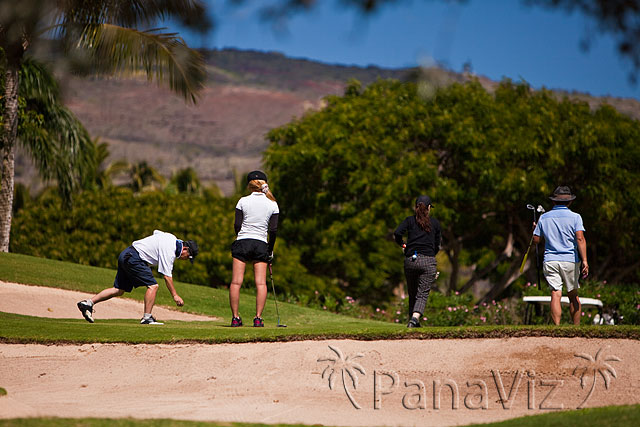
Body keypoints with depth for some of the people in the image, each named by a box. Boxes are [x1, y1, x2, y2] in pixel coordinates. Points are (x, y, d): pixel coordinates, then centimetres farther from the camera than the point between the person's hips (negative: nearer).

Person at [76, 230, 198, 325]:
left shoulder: (172, 238, 11)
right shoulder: (169, 251, -17)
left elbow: (156, 232, 32)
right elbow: (167, 276, -19)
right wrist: (175, 295, -18)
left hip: (125, 255, 10)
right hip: (133, 258, -10)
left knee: (119, 290, 10)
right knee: (153, 286, -14)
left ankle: (88, 303, 5)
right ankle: (147, 317, -16)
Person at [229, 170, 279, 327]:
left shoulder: (243, 201, 0)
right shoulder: (272, 204, 3)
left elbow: (237, 225, -1)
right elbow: (273, 230, 1)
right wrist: (270, 250, 11)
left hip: (242, 243, -1)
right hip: (261, 244, 1)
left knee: (236, 282, 0)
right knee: (261, 283, 0)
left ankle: (235, 317, -2)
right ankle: (258, 318, -7)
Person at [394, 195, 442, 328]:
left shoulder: (409, 220, 8)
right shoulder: (435, 223, 10)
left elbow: (397, 234, -8)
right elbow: (437, 246, 11)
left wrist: (402, 244, 11)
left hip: (410, 261, 2)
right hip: (428, 261, -1)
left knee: (412, 294, 15)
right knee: (423, 294, -6)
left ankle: (414, 320, 19)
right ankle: (414, 319, -25)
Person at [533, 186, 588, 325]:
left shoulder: (544, 217, 8)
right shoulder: (575, 217, 1)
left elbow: (536, 240, 11)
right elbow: (580, 238, -12)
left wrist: (535, 229, 32)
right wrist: (584, 261, -16)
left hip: (550, 260, 1)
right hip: (570, 260, -1)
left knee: (556, 295, -7)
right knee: (573, 296, 12)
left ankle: (557, 327, -22)